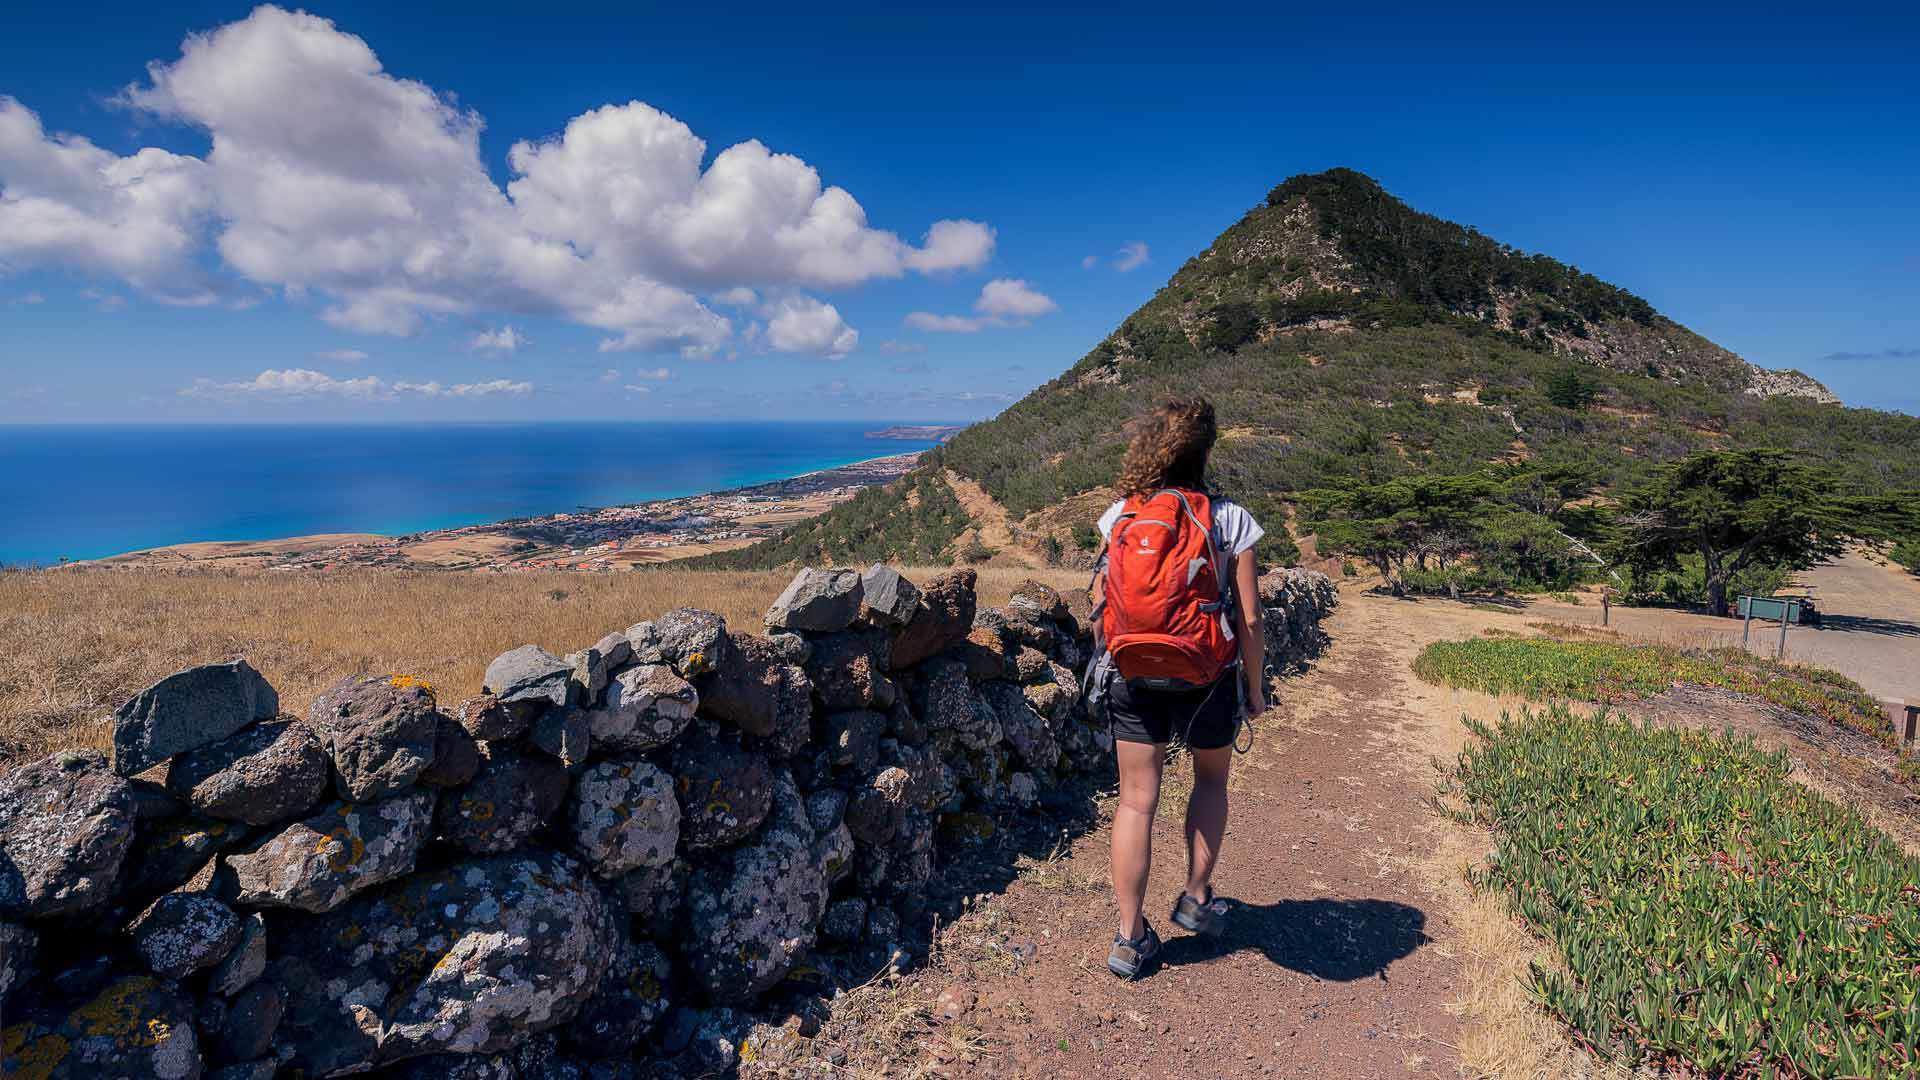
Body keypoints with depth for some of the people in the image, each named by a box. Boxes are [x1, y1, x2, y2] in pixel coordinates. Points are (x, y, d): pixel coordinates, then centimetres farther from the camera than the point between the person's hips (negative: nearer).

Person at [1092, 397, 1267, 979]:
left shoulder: (1118, 515, -4)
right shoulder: (1230, 520, -11)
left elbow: (1100, 598, 3)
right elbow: (1248, 620, -9)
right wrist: (1255, 688, 4)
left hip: (1132, 676, 2)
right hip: (1207, 679, -1)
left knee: (1136, 799, 9)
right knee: (1211, 779, 25)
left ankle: (1131, 938, 15)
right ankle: (1196, 897, 33)